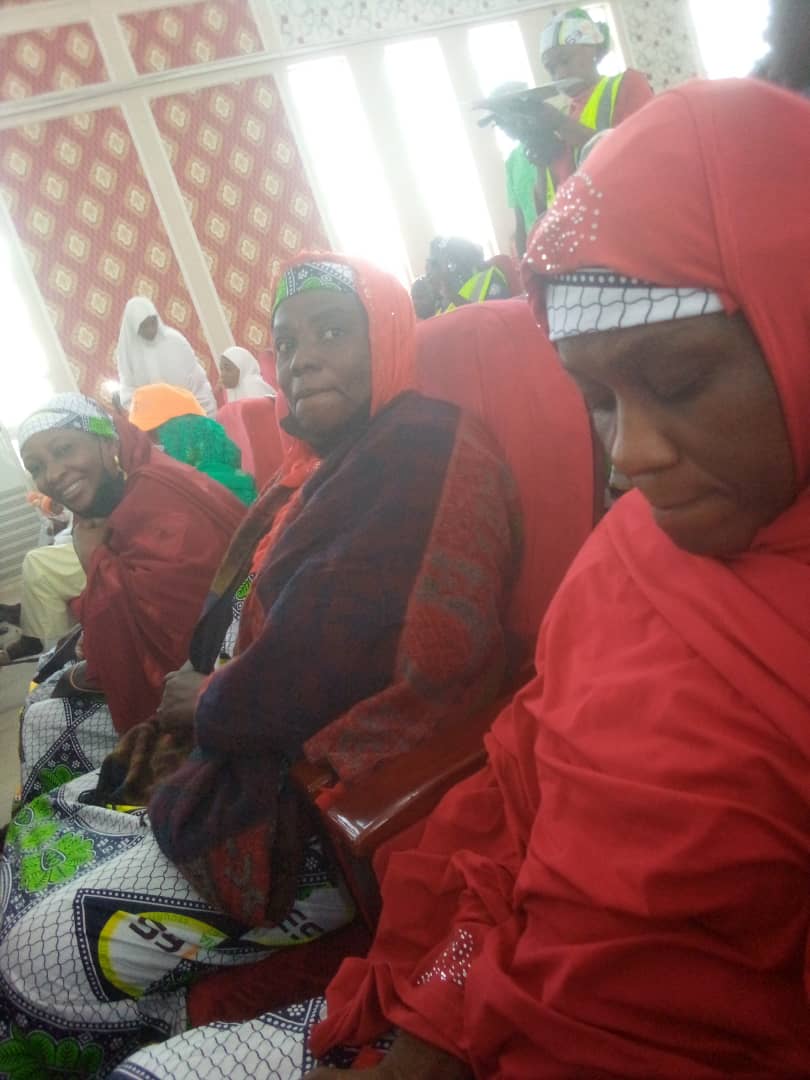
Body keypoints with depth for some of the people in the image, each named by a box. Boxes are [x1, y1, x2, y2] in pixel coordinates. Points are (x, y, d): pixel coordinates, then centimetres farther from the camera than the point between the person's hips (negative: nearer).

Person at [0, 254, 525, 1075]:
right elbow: (250, 625, 15)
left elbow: (339, 653, -25)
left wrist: (210, 704, -7)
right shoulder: (322, 472, 14)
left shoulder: (426, 453, -16)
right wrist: (194, 706, -4)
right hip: (259, 762, 10)